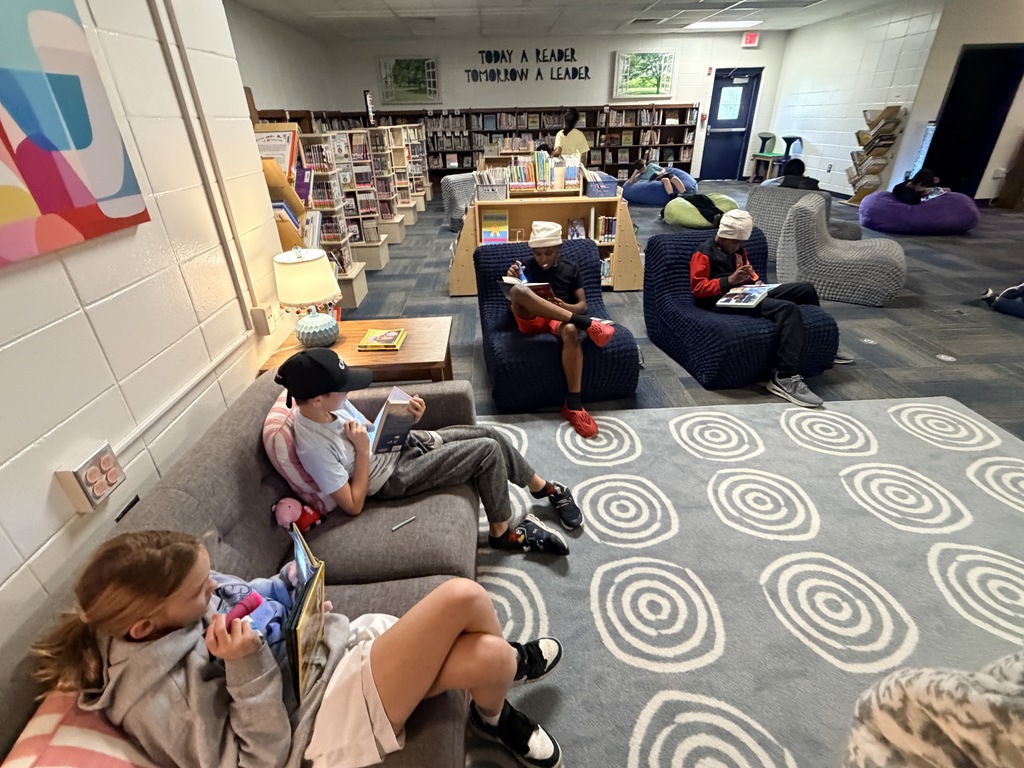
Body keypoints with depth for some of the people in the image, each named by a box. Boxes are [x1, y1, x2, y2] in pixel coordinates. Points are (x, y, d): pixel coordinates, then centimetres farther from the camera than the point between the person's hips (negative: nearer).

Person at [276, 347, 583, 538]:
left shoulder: (331, 405, -7)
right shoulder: (314, 447, -28)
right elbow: (353, 505, -22)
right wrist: (362, 451, -25)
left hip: (404, 443, 8)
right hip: (396, 478, -8)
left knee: (491, 434, 0)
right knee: (488, 451, -16)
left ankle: (546, 489, 22)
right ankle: (503, 532, 5)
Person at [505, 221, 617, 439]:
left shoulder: (570, 269, 16)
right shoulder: (525, 266, 13)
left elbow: (582, 305, 12)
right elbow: (513, 305, 10)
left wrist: (565, 306, -11)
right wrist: (511, 281, -11)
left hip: (559, 319, 1)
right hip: (530, 320, 0)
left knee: (570, 331, -39)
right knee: (518, 290, -34)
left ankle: (573, 405, -38)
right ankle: (586, 323, -35)